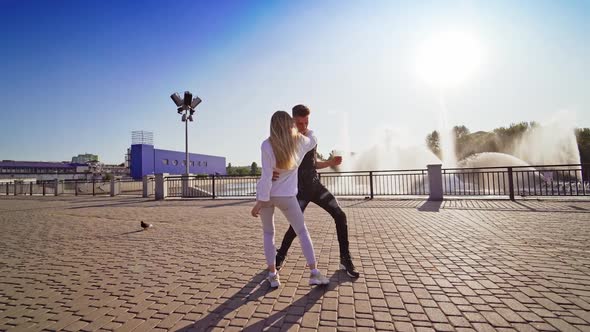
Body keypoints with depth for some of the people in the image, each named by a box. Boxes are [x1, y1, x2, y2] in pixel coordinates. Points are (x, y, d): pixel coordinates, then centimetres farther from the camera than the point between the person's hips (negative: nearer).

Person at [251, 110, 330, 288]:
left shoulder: (267, 145, -14)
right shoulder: (300, 142, -5)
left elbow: (266, 176, -18)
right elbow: (313, 141, 19)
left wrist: (260, 201, -15)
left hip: (266, 194, 0)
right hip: (286, 196, 1)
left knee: (268, 233, 15)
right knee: (302, 231, 12)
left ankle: (273, 275, 13)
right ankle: (314, 273, 8)